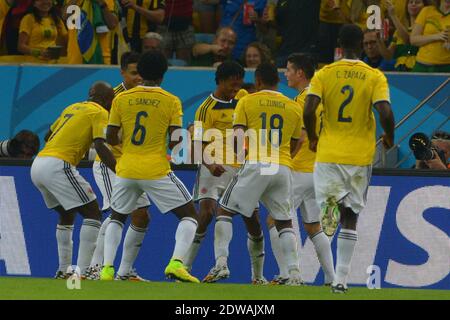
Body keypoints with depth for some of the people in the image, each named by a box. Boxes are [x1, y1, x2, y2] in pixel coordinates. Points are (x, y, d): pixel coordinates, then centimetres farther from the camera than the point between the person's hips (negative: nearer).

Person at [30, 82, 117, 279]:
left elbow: (48, 136, 34)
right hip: (58, 165, -9)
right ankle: (83, 270, -17)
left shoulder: (72, 108, 25)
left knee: (67, 214, 25)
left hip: (37, 165, 9)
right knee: (92, 214, -6)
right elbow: (100, 146, -14)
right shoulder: (100, 113, 1)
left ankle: (63, 270, 25)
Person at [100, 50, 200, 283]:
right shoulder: (171, 101, -5)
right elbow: (175, 140, -10)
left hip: (126, 170, 3)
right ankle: (176, 263, -12)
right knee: (189, 215, 8)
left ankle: (107, 268, 9)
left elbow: (111, 139, 3)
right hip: (157, 171, -3)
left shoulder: (121, 99, 2)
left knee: (116, 218, 24)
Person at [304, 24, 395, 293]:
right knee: (351, 217, 8)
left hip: (328, 153, 0)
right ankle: (341, 279, 4)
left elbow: (308, 111, -11)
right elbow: (385, 113, -15)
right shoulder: (375, 77, -3)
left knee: (326, 196, 14)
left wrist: (312, 138, 7)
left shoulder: (324, 74, -1)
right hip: (360, 156, 0)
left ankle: (331, 204, -25)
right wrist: (389, 138, 5)